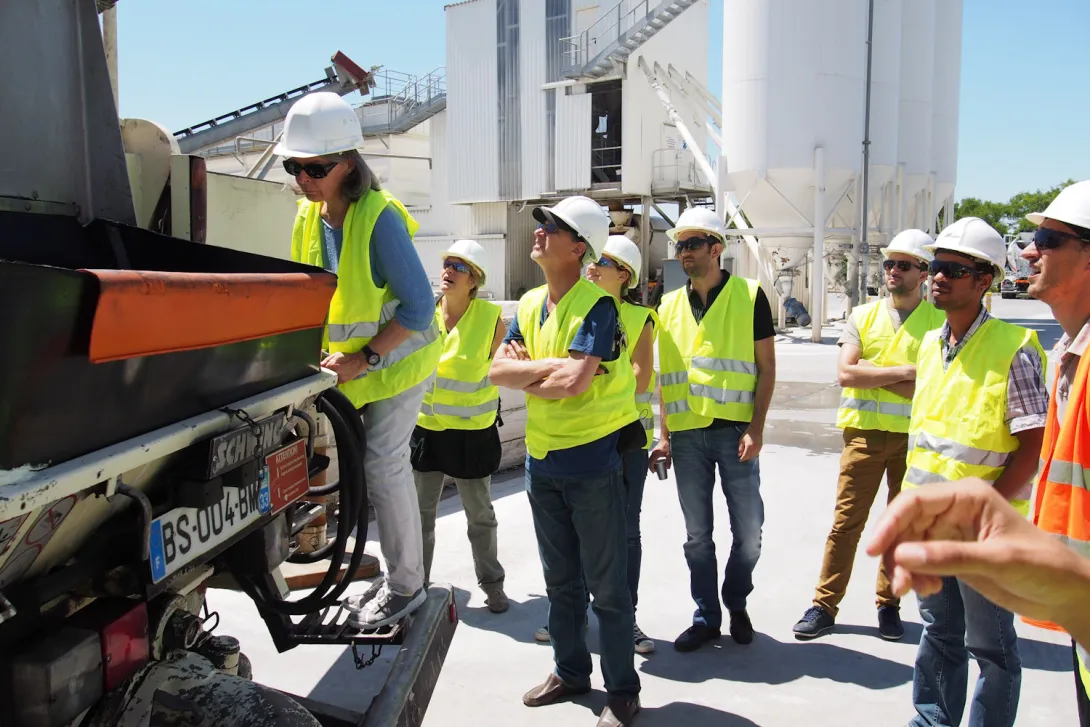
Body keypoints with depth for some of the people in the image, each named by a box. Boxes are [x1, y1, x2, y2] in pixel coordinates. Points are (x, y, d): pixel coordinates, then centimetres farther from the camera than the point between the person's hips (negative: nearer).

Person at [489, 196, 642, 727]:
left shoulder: (596, 305, -15)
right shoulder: (529, 304, 8)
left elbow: (574, 381, -27)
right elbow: (497, 371, 1)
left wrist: (527, 375, -9)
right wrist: (553, 367, -14)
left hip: (591, 461, -7)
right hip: (542, 462, 7)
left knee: (607, 585, 5)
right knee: (560, 579, 19)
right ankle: (570, 671, 36)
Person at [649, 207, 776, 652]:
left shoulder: (749, 296, -1)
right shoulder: (669, 306, 10)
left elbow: (766, 367, -2)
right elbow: (665, 376, 12)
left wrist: (756, 429, -11)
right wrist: (665, 435, 8)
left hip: (735, 430, -3)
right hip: (687, 435, 3)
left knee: (748, 528, 5)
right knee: (697, 533, 10)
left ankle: (736, 605, 29)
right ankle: (706, 616, 24)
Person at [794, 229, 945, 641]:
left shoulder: (940, 321, 0)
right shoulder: (863, 316, 6)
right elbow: (845, 373, -7)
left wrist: (871, 375, -11)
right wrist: (904, 371, -13)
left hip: (915, 437, 0)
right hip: (865, 433, 1)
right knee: (846, 522, 2)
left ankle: (888, 605, 24)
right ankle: (824, 606, 10)